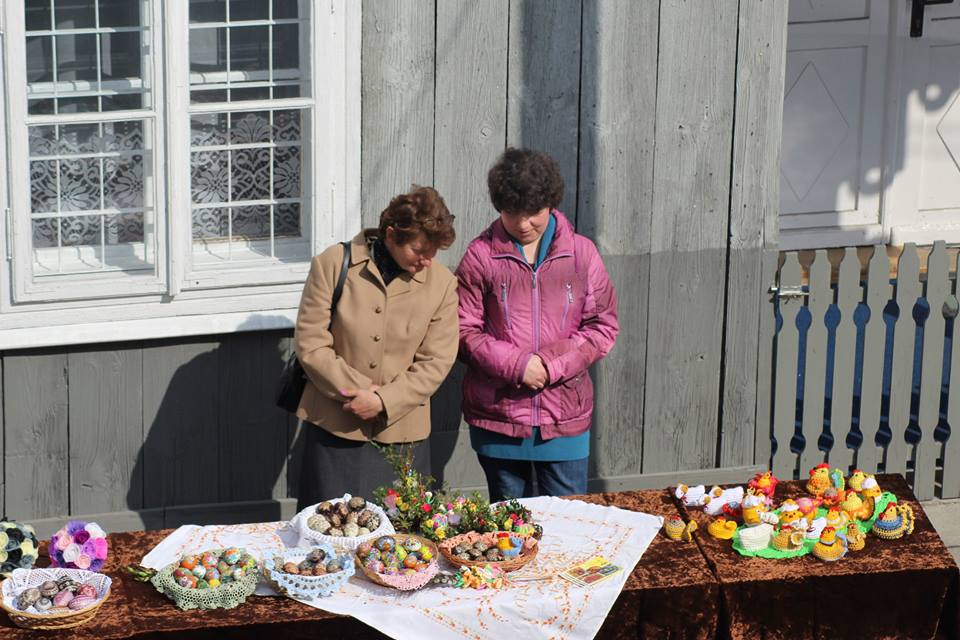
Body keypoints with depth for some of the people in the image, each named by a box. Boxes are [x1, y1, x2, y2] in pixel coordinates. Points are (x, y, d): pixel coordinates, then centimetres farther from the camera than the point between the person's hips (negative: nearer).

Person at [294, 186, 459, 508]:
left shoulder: (442, 282, -1)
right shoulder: (334, 264, -5)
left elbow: (436, 362, -2)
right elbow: (309, 344, -5)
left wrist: (384, 400, -15)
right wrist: (357, 390, -13)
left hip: (401, 432, 1)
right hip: (334, 429, -1)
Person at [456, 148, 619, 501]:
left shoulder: (581, 253, 2)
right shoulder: (481, 256, -2)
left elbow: (603, 326, 2)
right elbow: (464, 331, -2)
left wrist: (553, 365, -12)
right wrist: (517, 365, -16)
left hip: (564, 417, 1)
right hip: (498, 417, -1)